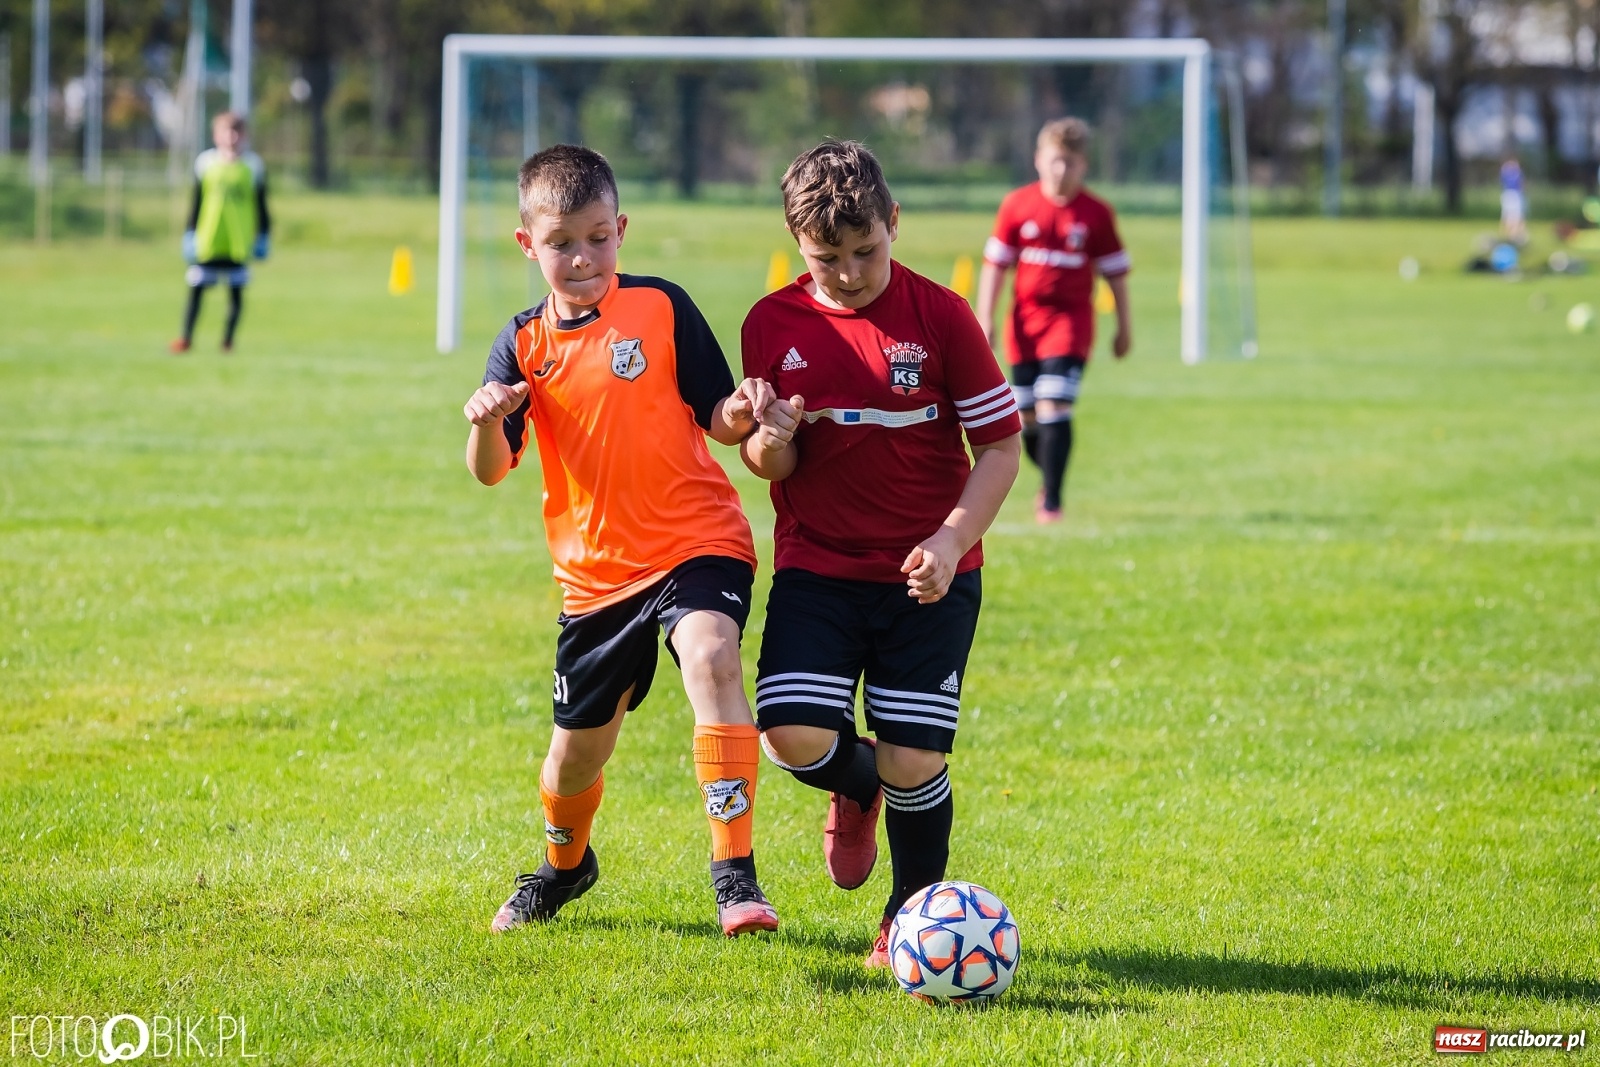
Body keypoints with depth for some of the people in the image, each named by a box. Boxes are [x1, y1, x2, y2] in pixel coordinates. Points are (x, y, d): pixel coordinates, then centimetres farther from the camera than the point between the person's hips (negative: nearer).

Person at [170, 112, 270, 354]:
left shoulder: (253, 166, 3)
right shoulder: (206, 163, 2)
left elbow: (261, 206, 9)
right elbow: (195, 203, 6)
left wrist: (263, 237, 7)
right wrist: (190, 235, 3)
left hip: (239, 241, 0)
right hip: (207, 241, 0)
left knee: (236, 290, 3)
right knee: (196, 288, -1)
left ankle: (228, 340, 13)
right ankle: (186, 337, 6)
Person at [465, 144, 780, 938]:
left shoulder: (661, 308, -3)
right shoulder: (525, 344, 2)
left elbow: (716, 419, 1)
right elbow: (490, 471, -5)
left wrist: (738, 416, -22)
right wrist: (486, 422, -26)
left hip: (697, 543, -3)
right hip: (595, 568, 3)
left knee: (710, 657, -32)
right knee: (579, 746, 12)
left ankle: (734, 872, -31)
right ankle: (565, 864, 46)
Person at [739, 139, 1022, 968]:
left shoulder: (939, 316, -7)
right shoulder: (774, 325, -1)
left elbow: (1001, 445, -4)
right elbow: (769, 466, 7)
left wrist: (952, 539, -17)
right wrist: (771, 444, -18)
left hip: (927, 576, -2)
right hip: (816, 566, 2)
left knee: (915, 760, -5)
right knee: (792, 735, -16)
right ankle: (858, 789, 21)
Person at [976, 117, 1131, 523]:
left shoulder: (1096, 214, -2)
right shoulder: (1017, 205, 0)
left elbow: (1115, 271, 7)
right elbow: (995, 264, 5)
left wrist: (1124, 327, 11)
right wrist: (984, 319, 0)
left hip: (1070, 322, -3)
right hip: (1025, 324, 3)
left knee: (1054, 406, -16)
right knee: (1027, 415, 8)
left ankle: (1051, 501, -10)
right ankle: (1049, 478, 36)